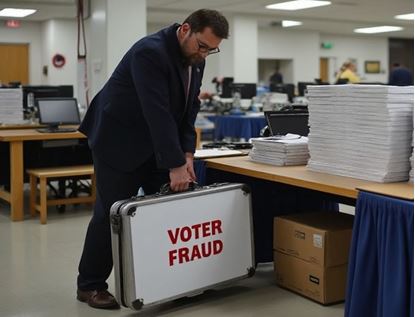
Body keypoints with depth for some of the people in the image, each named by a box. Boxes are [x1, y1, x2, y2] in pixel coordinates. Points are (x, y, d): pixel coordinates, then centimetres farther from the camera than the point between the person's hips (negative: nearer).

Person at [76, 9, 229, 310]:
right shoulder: (149, 52, -27)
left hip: (156, 142, 8)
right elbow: (157, 112, -32)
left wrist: (186, 154, -8)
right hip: (119, 140, -8)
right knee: (112, 213, -4)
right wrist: (175, 165, -33)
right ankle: (89, 285, 10)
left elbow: (189, 110, 3)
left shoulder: (196, 61, -1)